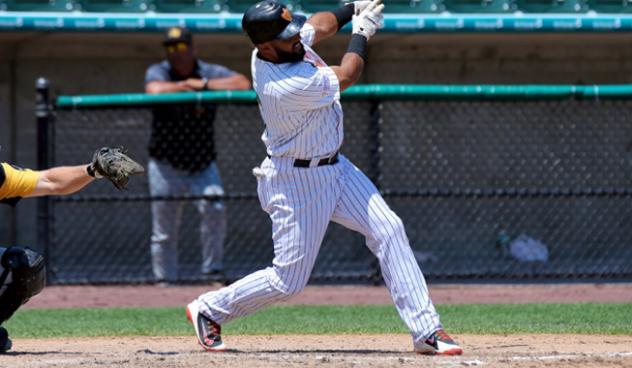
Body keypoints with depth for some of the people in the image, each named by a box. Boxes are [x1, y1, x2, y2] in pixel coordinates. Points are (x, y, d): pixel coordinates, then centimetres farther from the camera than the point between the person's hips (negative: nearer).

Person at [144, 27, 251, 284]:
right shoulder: (158, 72, -4)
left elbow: (244, 84, -19)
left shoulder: (211, 73, -1)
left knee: (214, 209, -22)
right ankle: (165, 281, 13)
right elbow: (155, 90, -29)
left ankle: (212, 270, -12)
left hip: (202, 164, 0)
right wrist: (186, 85, -19)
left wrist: (203, 84, -20)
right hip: (166, 164, 0)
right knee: (164, 231, 2)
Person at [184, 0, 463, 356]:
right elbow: (347, 76, -17)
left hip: (334, 166, 9)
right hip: (298, 182, -9)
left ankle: (426, 329, -5)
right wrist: (362, 30, -2)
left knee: (389, 230, -4)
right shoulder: (286, 87, -33)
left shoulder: (286, 43, -8)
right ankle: (210, 309, 22)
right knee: (288, 281, -1)